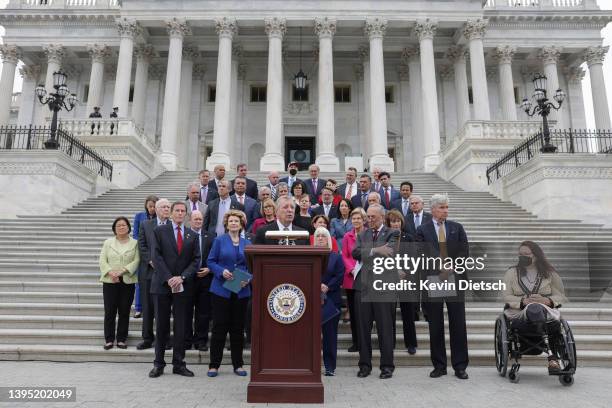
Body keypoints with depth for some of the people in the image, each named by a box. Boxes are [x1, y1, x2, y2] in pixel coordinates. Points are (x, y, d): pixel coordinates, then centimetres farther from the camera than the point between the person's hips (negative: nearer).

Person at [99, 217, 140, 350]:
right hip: (110, 281, 1)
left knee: (124, 312, 3)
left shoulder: (135, 243, 5)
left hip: (127, 282, 0)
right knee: (109, 312, 1)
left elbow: (137, 261, -4)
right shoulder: (108, 242, 9)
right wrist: (111, 273, -13)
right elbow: (102, 260, 3)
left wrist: (122, 271, -16)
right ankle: (109, 340, 11)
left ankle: (121, 339, 13)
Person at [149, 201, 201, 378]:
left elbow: (196, 260, 4)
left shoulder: (193, 236, 9)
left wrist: (182, 277, -10)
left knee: (181, 326, 6)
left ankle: (179, 364, 15)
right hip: (162, 284, -2)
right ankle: (159, 364, 17)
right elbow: (157, 257, -5)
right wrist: (168, 278, -14)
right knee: (161, 325, 6)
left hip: (183, 285, 2)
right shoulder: (160, 231, 2)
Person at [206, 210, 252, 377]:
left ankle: (238, 364, 20)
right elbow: (211, 261, -1)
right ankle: (214, 365, 12)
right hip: (221, 290, -2)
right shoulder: (219, 241, 2)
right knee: (219, 327, 0)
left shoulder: (247, 243, 9)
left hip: (241, 291, 3)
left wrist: (248, 279, -8)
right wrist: (221, 271, -17)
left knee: (238, 328, 9)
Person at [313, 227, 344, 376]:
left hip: (331, 300, 0)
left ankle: (330, 367, 12)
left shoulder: (336, 257, 7)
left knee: (330, 333, 4)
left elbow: (340, 277, -2)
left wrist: (327, 287, -14)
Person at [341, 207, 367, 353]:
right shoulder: (347, 236, 8)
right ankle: (356, 342, 18)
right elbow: (345, 256, 5)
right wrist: (352, 269, -10)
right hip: (351, 278, 3)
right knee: (353, 311, 7)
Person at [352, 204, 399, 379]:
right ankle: (365, 365, 20)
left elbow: (390, 252, -15)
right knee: (363, 328, 9)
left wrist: (365, 254, -9)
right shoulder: (362, 235, 15)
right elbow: (355, 253, -2)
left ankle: (387, 366, 15)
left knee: (385, 328, 3)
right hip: (363, 286, 4)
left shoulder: (392, 234, 3)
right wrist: (375, 250, -15)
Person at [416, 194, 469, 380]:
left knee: (458, 326, 4)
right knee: (435, 327, 6)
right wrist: (440, 270, -12)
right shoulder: (422, 230, 3)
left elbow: (464, 253, 3)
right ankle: (439, 366, 18)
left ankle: (460, 366, 15)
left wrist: (451, 268, -9)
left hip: (455, 280, 1)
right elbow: (422, 256, -5)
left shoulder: (457, 228, 9)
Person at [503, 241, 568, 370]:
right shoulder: (511, 273, 13)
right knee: (532, 309, -37)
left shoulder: (549, 273, 16)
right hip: (518, 313, -1)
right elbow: (506, 297, 3)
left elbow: (560, 296, 9)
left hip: (547, 310, 1)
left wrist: (546, 300, -12)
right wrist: (523, 301, -16)